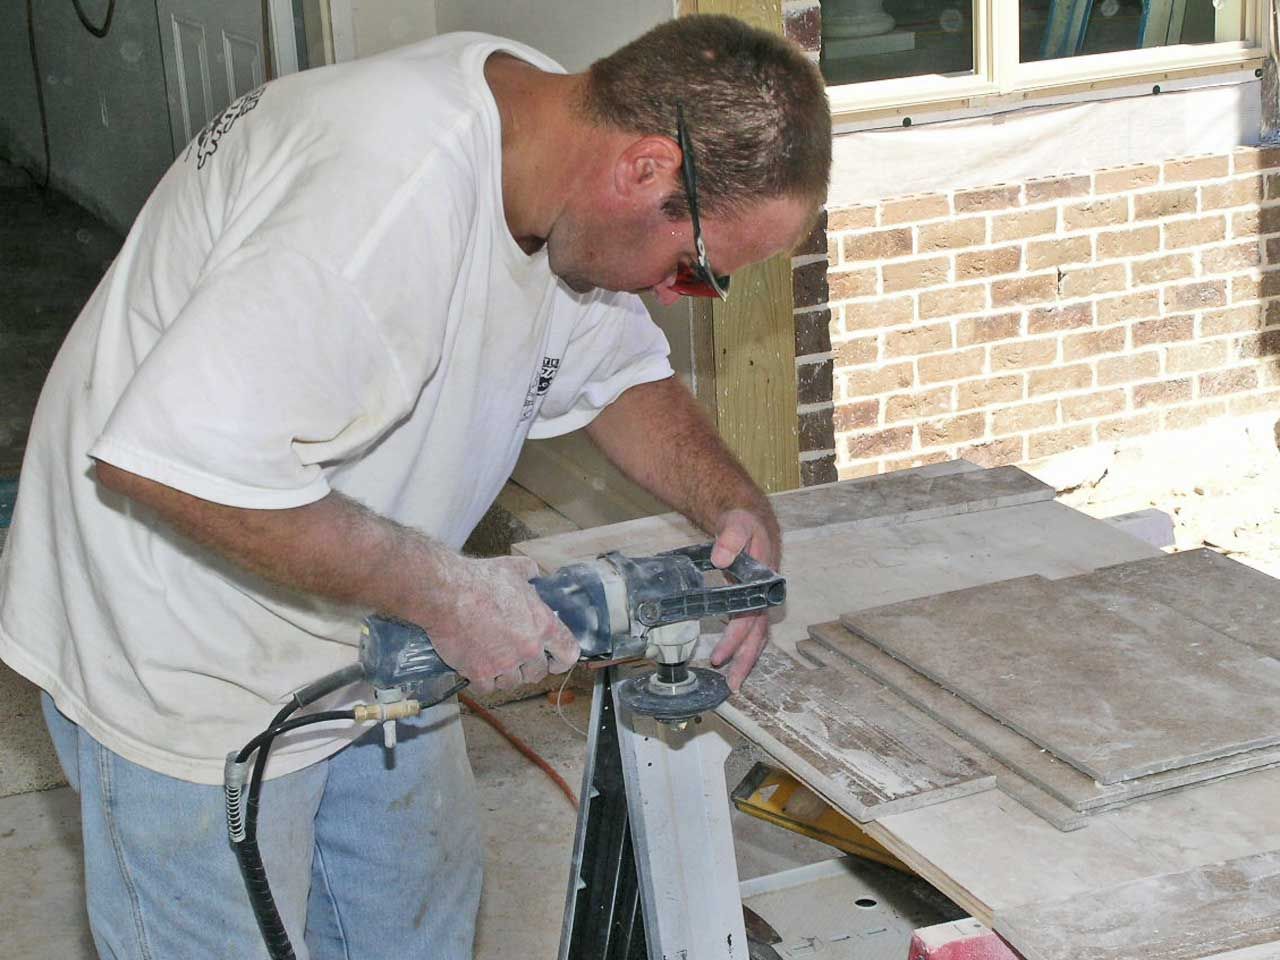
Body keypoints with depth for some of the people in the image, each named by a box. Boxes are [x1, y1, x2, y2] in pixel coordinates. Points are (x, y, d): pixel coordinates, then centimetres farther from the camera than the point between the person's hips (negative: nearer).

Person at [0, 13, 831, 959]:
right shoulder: (394, 194, -36)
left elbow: (623, 374, 9)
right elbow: (168, 459, -38)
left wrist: (736, 505, -9)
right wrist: (443, 588, -30)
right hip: (188, 667, -9)